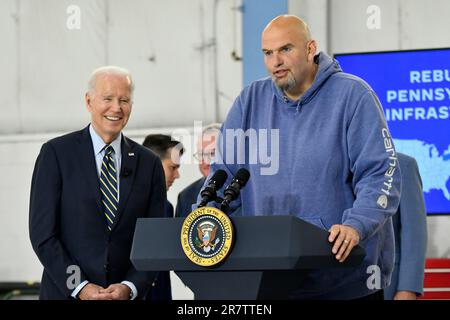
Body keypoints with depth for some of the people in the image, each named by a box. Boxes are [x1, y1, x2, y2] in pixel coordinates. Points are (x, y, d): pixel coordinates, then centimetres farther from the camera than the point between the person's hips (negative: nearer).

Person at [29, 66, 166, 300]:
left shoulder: (149, 164, 5)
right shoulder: (56, 153, -3)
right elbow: (42, 233, -7)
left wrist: (129, 288, -10)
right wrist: (80, 287, -14)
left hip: (125, 295, 2)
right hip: (65, 293, -2)